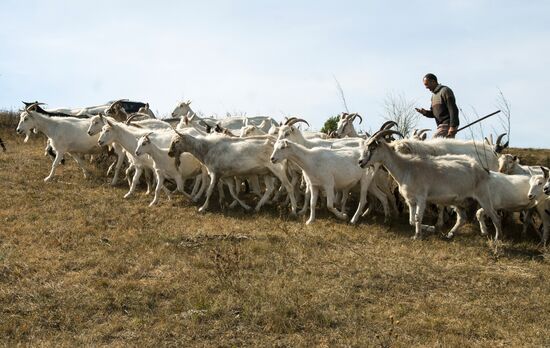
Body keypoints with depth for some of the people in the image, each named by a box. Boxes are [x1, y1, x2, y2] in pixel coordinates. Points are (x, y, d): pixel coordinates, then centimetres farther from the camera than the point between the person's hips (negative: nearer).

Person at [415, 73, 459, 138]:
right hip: (442, 126, 9)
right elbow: (433, 113, 22)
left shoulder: (445, 91, -7)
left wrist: (453, 126, -23)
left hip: (447, 125, -9)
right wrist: (424, 112, 0)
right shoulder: (434, 95, 21)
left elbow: (453, 110, -15)